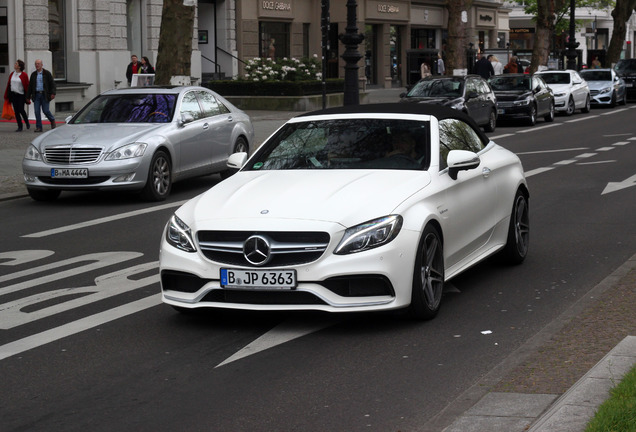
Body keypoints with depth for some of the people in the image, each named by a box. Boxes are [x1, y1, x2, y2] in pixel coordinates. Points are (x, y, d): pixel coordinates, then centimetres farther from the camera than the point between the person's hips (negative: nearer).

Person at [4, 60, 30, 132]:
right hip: (13, 95, 5)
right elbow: (9, 84, 11)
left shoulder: (23, 75, -8)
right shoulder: (12, 74, 7)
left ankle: (27, 122, 18)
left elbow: (27, 86, -6)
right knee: (16, 111, 2)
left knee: (21, 110, -10)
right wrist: (6, 95, 9)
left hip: (21, 95, -5)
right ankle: (19, 127, 7)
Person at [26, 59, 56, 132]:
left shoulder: (47, 73, 0)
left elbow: (52, 83, -3)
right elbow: (30, 86, 14)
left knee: (45, 110, -4)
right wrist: (28, 96, 12)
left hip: (44, 95, -4)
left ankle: (52, 120, 25)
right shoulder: (33, 74, 11)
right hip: (36, 95, 4)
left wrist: (53, 93, -14)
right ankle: (38, 127, 2)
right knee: (37, 111, -2)